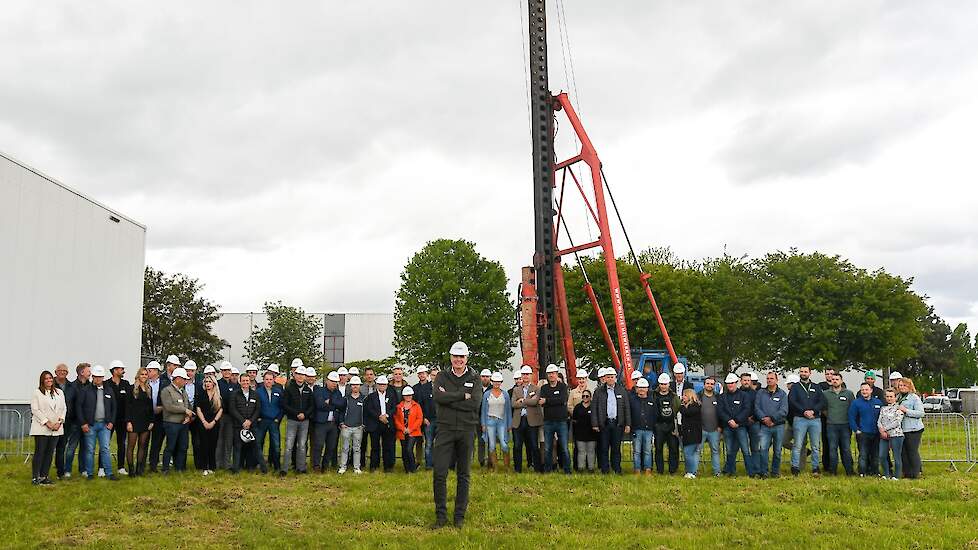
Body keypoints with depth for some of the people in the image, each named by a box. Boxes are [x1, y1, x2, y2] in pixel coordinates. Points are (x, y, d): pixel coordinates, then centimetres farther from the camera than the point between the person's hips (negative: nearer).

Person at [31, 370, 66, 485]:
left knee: (50, 453, 5)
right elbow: (35, 410, -6)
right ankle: (35, 477, -1)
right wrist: (47, 422, -13)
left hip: (56, 428, 4)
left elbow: (64, 408, 12)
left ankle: (44, 476, 10)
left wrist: (59, 422, -4)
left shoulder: (60, 392, 14)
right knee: (39, 452, -5)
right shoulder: (37, 393, 1)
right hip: (41, 428, -4)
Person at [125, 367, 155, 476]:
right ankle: (131, 469, 2)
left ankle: (139, 469, 11)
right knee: (131, 446, -1)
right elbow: (128, 406, -7)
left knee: (142, 446, 6)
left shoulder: (149, 389, 11)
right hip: (134, 420, -5)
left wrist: (151, 421, 7)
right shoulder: (132, 389, -3)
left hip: (145, 421, 5)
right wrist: (128, 421, -13)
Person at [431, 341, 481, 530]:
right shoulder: (442, 377, 7)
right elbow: (438, 397, -13)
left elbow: (475, 403, -11)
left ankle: (460, 515, 15)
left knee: (464, 475, 6)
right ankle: (441, 515, 5)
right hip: (445, 429, 0)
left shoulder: (474, 378, 6)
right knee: (440, 473, -6)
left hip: (466, 429, 0)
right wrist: (462, 395, -13)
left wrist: (449, 399, -10)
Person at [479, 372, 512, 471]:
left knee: (504, 445, -9)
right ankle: (493, 466, 9)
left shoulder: (505, 394, 7)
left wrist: (509, 424, 5)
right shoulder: (486, 394, 6)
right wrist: (483, 424, 2)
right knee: (492, 445, 1)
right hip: (490, 421, 0)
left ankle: (507, 466, 0)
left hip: (502, 421, 0)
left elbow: (508, 410, 9)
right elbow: (483, 410, 8)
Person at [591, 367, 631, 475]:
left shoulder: (621, 390, 7)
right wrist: (595, 424, -5)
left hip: (617, 423, 1)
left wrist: (628, 424, 2)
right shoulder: (599, 391, 3)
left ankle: (617, 469, 14)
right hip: (604, 424, -1)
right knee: (604, 448, 2)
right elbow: (594, 408, 2)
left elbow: (627, 408, 8)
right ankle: (604, 470, 10)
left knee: (616, 448, 6)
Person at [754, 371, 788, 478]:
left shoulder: (782, 394, 5)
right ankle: (764, 471, -6)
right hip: (764, 426, 0)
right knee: (763, 448, -11)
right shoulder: (760, 393, 10)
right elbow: (756, 408, 2)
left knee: (777, 450, 6)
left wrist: (772, 418, -14)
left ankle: (775, 471, 17)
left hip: (779, 426, 0)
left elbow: (784, 411, -5)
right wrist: (764, 419, -13)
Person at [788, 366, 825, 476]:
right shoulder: (795, 387, 10)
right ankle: (795, 468, -3)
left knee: (815, 446, 4)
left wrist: (813, 411, -10)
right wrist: (804, 411, -13)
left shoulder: (816, 387, 16)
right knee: (798, 445, -5)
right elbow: (792, 402, -3)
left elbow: (822, 402, 6)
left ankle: (815, 468, 10)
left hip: (815, 419, 2)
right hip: (800, 419, -2)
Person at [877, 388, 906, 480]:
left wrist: (885, 429, -12)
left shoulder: (899, 408, -2)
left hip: (896, 435, -6)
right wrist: (882, 430, -9)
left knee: (897, 457, -1)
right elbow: (879, 421, 9)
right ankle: (887, 474, 16)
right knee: (882, 456, 3)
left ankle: (897, 476, 9)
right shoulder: (883, 409, 17)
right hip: (884, 436, 6)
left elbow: (897, 422, -12)